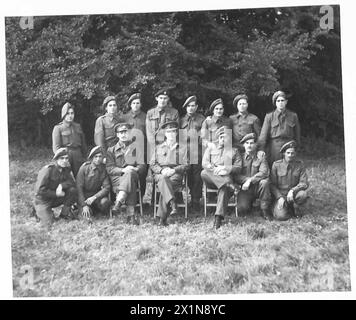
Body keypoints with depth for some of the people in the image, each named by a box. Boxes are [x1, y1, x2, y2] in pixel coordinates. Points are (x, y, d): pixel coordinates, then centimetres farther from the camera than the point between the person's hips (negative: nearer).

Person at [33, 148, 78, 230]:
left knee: (72, 190, -19)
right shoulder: (47, 170, -20)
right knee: (49, 225, -18)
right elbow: (40, 190, -22)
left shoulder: (66, 169, 0)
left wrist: (61, 185, -25)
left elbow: (72, 182, -7)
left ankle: (65, 212, -2)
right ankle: (40, 212, 14)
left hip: (56, 198, 5)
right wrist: (55, 194, -21)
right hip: (43, 200, -5)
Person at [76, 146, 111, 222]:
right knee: (86, 214, -25)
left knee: (105, 202, -32)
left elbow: (106, 187, -10)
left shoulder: (104, 169, -7)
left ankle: (105, 215, 0)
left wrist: (94, 197, -26)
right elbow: (79, 187, -12)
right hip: (84, 195, -1)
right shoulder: (84, 168, -12)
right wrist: (84, 205, -21)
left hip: (97, 194, 1)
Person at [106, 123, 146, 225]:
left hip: (133, 176, 0)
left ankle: (118, 202, -48)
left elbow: (142, 166, 9)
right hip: (116, 179, 0)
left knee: (130, 174, -39)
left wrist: (135, 169, -15)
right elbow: (109, 168, 4)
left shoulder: (136, 148, 23)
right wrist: (123, 170, -16)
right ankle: (131, 214, -46)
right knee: (131, 186, -37)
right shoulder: (111, 150, 20)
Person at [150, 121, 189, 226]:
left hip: (176, 175, -1)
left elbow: (185, 166, 9)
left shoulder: (182, 148, 20)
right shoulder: (158, 148, 24)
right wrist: (162, 170, -7)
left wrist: (174, 170, -10)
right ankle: (173, 203, -54)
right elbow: (152, 164, 14)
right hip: (160, 174, 1)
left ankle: (162, 218, -37)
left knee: (163, 186, -34)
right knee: (163, 178, -38)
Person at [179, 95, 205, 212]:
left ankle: (196, 201, 3)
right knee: (188, 177, 3)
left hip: (197, 154, -3)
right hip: (184, 153, 3)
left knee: (197, 178, -3)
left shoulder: (201, 119, 8)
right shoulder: (182, 120, 17)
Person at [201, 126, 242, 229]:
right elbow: (204, 163, 9)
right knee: (204, 173, -34)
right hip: (211, 178, 1)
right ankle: (228, 183, -44)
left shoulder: (234, 151, 23)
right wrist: (215, 169, -10)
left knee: (224, 188, -36)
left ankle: (219, 217, -44)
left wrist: (225, 168, -9)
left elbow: (238, 167, 9)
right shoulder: (211, 147, 24)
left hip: (226, 177, -1)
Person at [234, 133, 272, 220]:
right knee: (241, 208, -23)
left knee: (264, 182, -33)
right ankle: (250, 204, 18)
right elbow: (236, 175, -2)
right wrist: (246, 179, -18)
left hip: (257, 187, 0)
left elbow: (264, 173, -13)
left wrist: (250, 180, -22)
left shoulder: (260, 157, 3)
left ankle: (265, 210, -16)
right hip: (244, 189, 0)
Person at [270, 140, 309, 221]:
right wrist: (280, 197, -17)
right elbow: (272, 184, -3)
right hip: (280, 195, -1)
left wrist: (292, 190, -24)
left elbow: (304, 183, -8)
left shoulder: (299, 165, -2)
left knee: (303, 195, -32)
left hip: (294, 194, 2)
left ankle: (295, 206, 1)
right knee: (281, 216, -26)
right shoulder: (276, 165, -5)